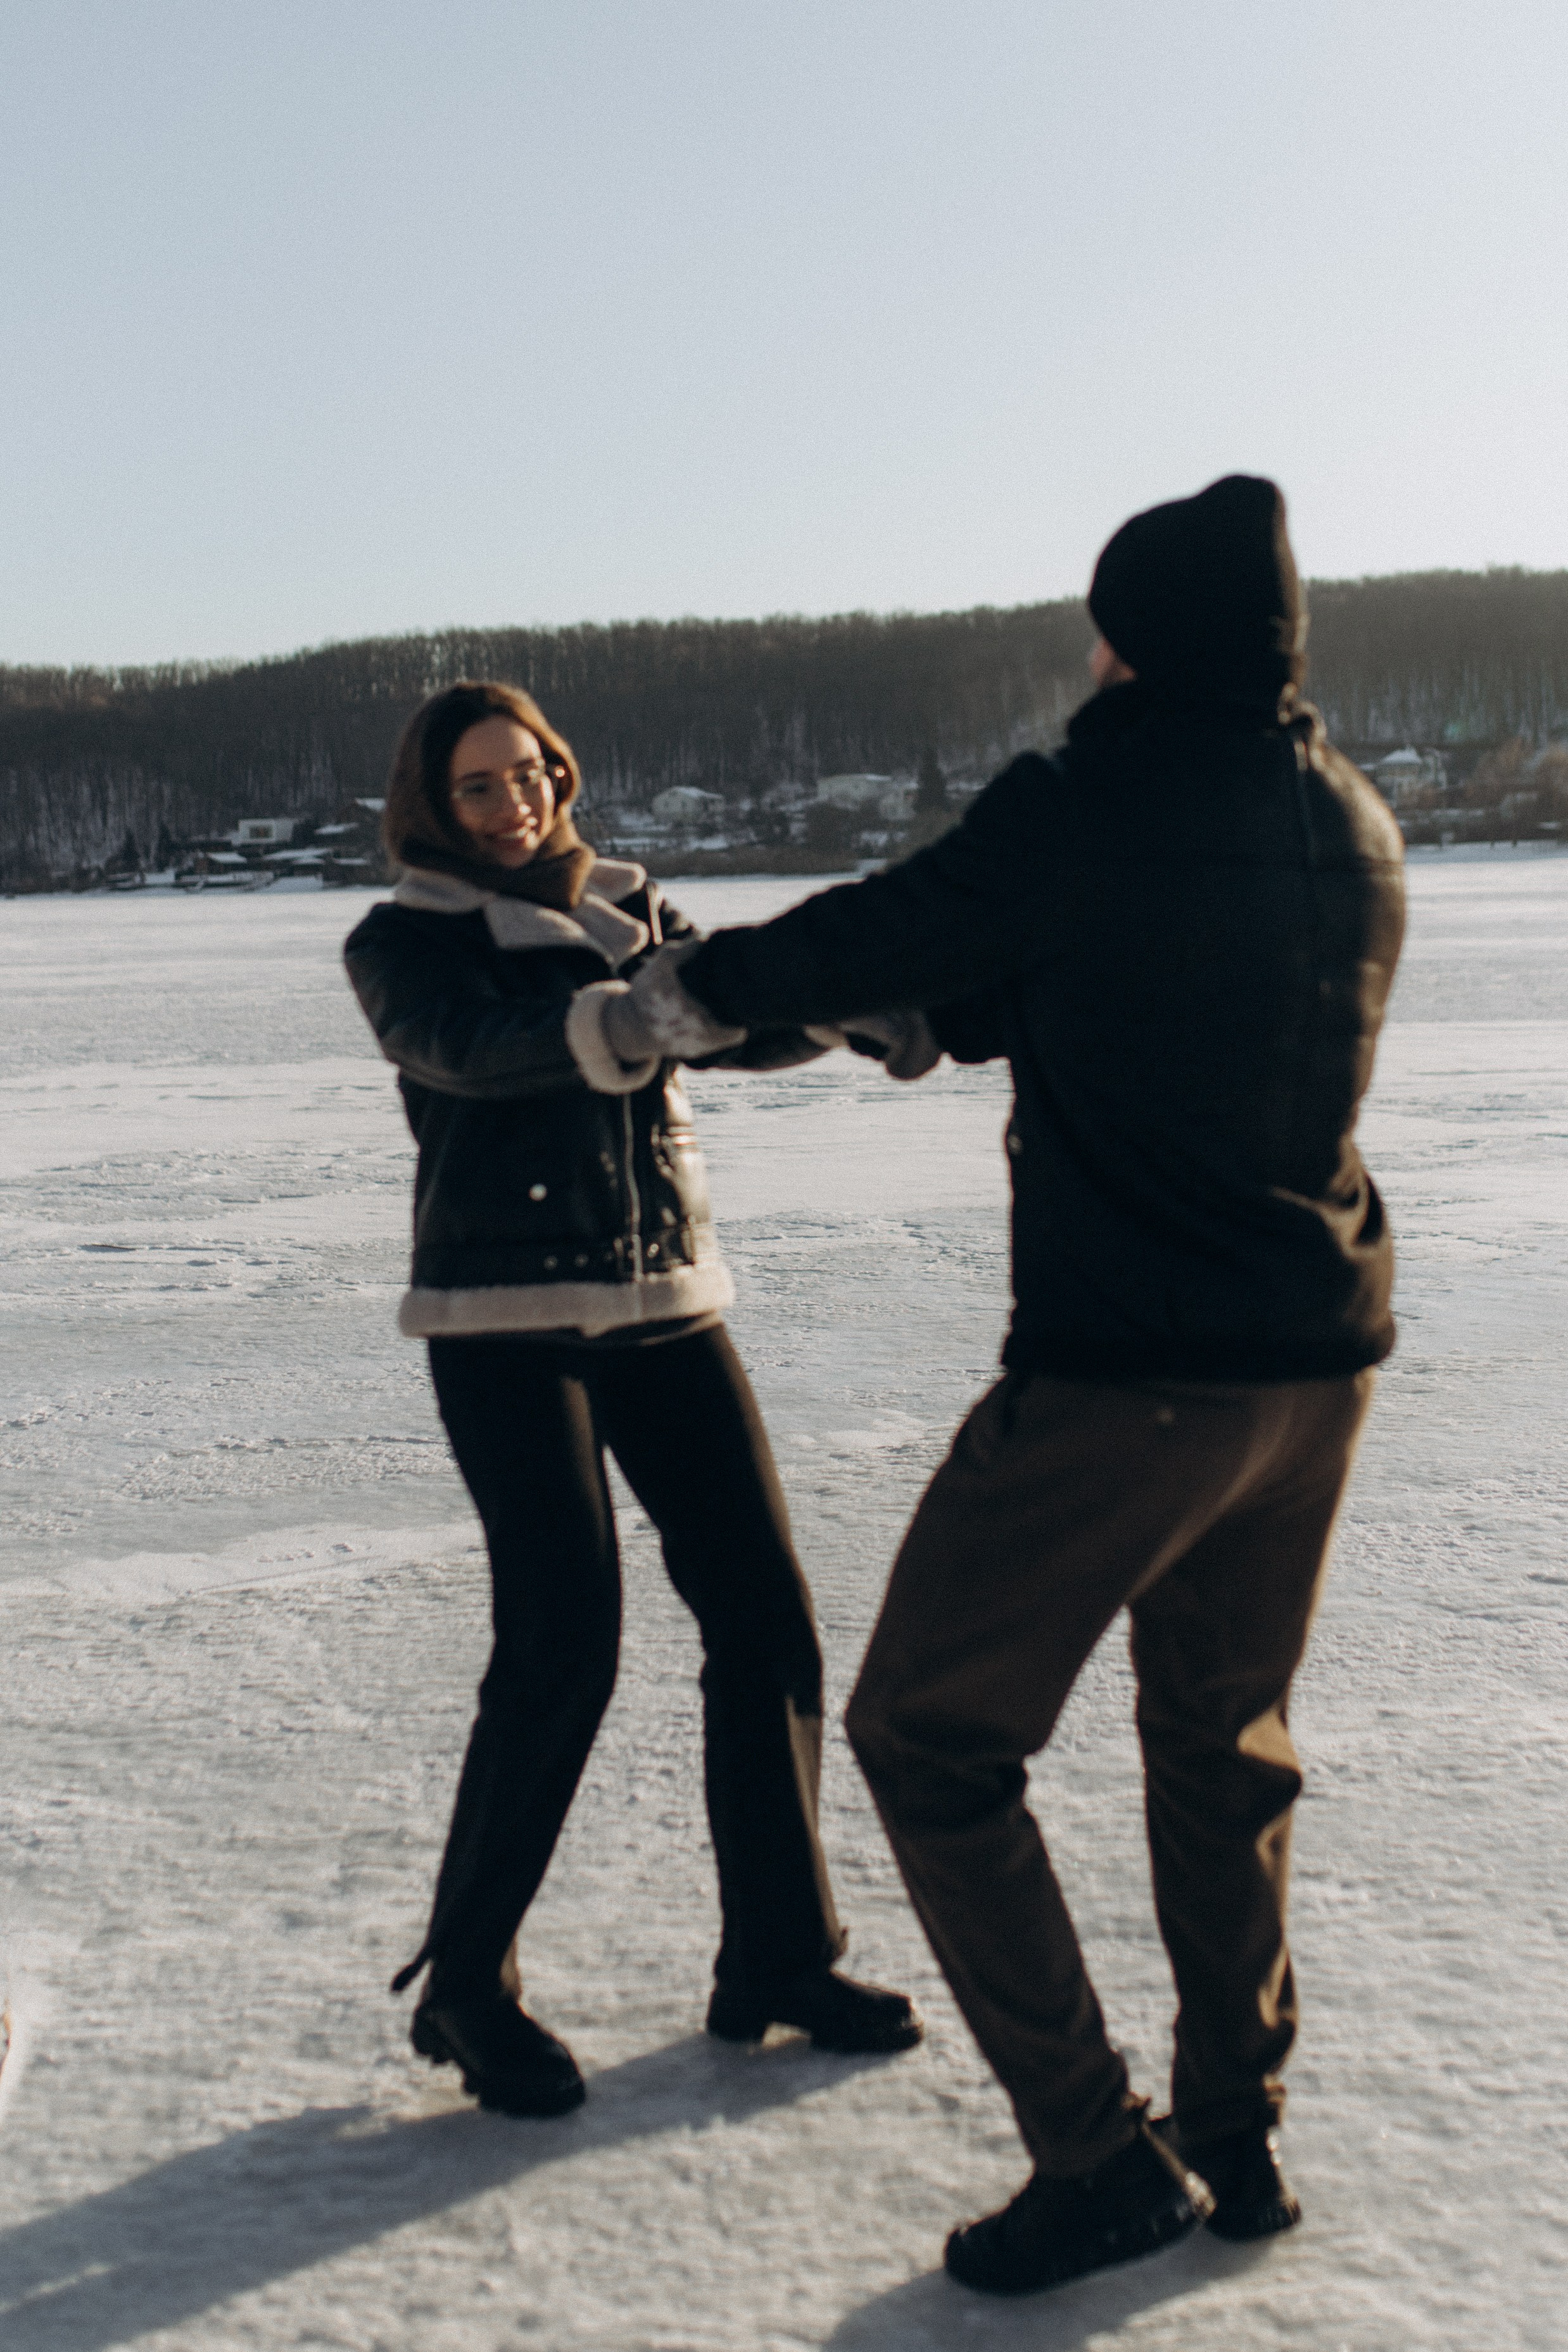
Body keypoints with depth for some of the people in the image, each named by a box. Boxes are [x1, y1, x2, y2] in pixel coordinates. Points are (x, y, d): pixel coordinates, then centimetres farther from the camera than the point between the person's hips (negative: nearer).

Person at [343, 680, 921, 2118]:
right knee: (563, 1639, -13)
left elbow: (746, 1019, -2)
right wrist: (606, 1017, -39)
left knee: (765, 1612, 1)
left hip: (665, 1304, 5)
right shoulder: (404, 942, 1)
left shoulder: (627, 910, 14)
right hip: (506, 1321, -5)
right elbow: (467, 1042, -21)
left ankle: (779, 1959, 16)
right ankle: (465, 1979, 7)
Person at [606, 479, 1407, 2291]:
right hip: (1318, 1359, 8)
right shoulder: (1355, 832, 7)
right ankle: (1234, 2139, 31)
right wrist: (937, 1020, 28)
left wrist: (688, 994, 17)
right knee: (1222, 1736, 23)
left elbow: (872, 934, -2)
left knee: (929, 1734, 7)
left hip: (1126, 1373, -7)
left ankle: (1100, 2156, 10)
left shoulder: (1080, 812, -14)